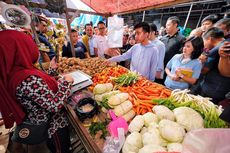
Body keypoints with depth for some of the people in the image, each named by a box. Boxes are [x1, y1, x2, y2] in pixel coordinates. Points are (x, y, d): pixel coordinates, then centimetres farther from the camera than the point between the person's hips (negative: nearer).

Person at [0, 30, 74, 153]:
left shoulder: (13, 73, -5)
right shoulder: (29, 80, -36)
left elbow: (42, 85, 5)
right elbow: (55, 106, -33)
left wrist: (52, 68, 9)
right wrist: (66, 82, -22)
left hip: (38, 117, 8)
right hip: (49, 122, -8)